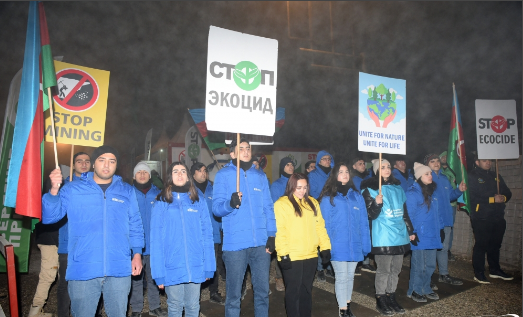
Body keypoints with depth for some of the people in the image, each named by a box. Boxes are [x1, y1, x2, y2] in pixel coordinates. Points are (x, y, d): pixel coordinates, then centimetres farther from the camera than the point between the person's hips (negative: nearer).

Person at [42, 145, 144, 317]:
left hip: (119, 270, 1)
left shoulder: (127, 191, 9)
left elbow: (135, 225, 10)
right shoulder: (73, 189, 4)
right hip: (82, 270, -1)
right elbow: (49, 217, -4)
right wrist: (54, 191, -20)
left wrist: (137, 253, 1)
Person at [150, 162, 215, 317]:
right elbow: (156, 240, -4)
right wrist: (158, 271, -8)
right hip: (172, 268, -1)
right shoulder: (161, 203, -1)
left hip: (196, 266, 1)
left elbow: (207, 234, 2)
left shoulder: (199, 200, 4)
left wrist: (209, 266, -1)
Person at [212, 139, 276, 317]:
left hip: (261, 243, 3)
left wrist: (271, 235, 4)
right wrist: (230, 203, -27)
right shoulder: (224, 174, 2)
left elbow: (268, 208, 11)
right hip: (235, 243, -3)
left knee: (263, 291, 13)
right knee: (234, 294, 6)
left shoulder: (260, 176, 12)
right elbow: (216, 207, -6)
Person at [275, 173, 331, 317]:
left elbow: (320, 226, 11)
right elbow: (279, 231, -13)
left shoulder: (313, 203, 12)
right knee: (293, 291, 7)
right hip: (292, 257, -5)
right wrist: (283, 254, -17)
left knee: (307, 290, 17)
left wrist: (325, 247, 4)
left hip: (310, 255, 6)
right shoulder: (281, 204, -7)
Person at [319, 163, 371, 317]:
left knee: (350, 276, 16)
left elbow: (364, 222, 6)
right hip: (338, 246, -4)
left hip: (354, 245, 4)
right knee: (342, 277, 3)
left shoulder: (357, 196, 7)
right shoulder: (328, 198, -5)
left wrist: (365, 244, 2)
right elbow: (325, 224, -5)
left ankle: (347, 304, 31)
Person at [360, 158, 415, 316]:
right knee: (384, 269, -1)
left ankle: (391, 297, 26)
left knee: (396, 268, 12)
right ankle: (380, 300, 14)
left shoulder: (398, 188, 12)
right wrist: (377, 203, -29)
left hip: (400, 235, 6)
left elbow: (405, 212, 18)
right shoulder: (370, 189, -6)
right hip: (383, 237, -6)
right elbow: (371, 215, -11)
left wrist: (410, 231, 17)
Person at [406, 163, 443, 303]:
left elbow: (435, 212, 17)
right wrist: (412, 232, -16)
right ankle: (414, 291, 18)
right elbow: (409, 214, -14)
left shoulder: (431, 191, 12)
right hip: (420, 236, -7)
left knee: (430, 265, 14)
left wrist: (440, 228, 14)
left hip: (432, 235, 7)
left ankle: (426, 289, 30)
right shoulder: (413, 192, -12)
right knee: (419, 265, 2)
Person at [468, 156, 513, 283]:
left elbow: (508, 192, 17)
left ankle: (495, 270, 30)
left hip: (498, 217, 7)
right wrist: (492, 199, -18)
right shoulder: (472, 177, -5)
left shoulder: (496, 176, 18)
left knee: (495, 244, 16)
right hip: (481, 219, -7)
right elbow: (472, 197, -15)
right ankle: (478, 273, 6)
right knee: (481, 245, -3)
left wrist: (503, 197, -6)